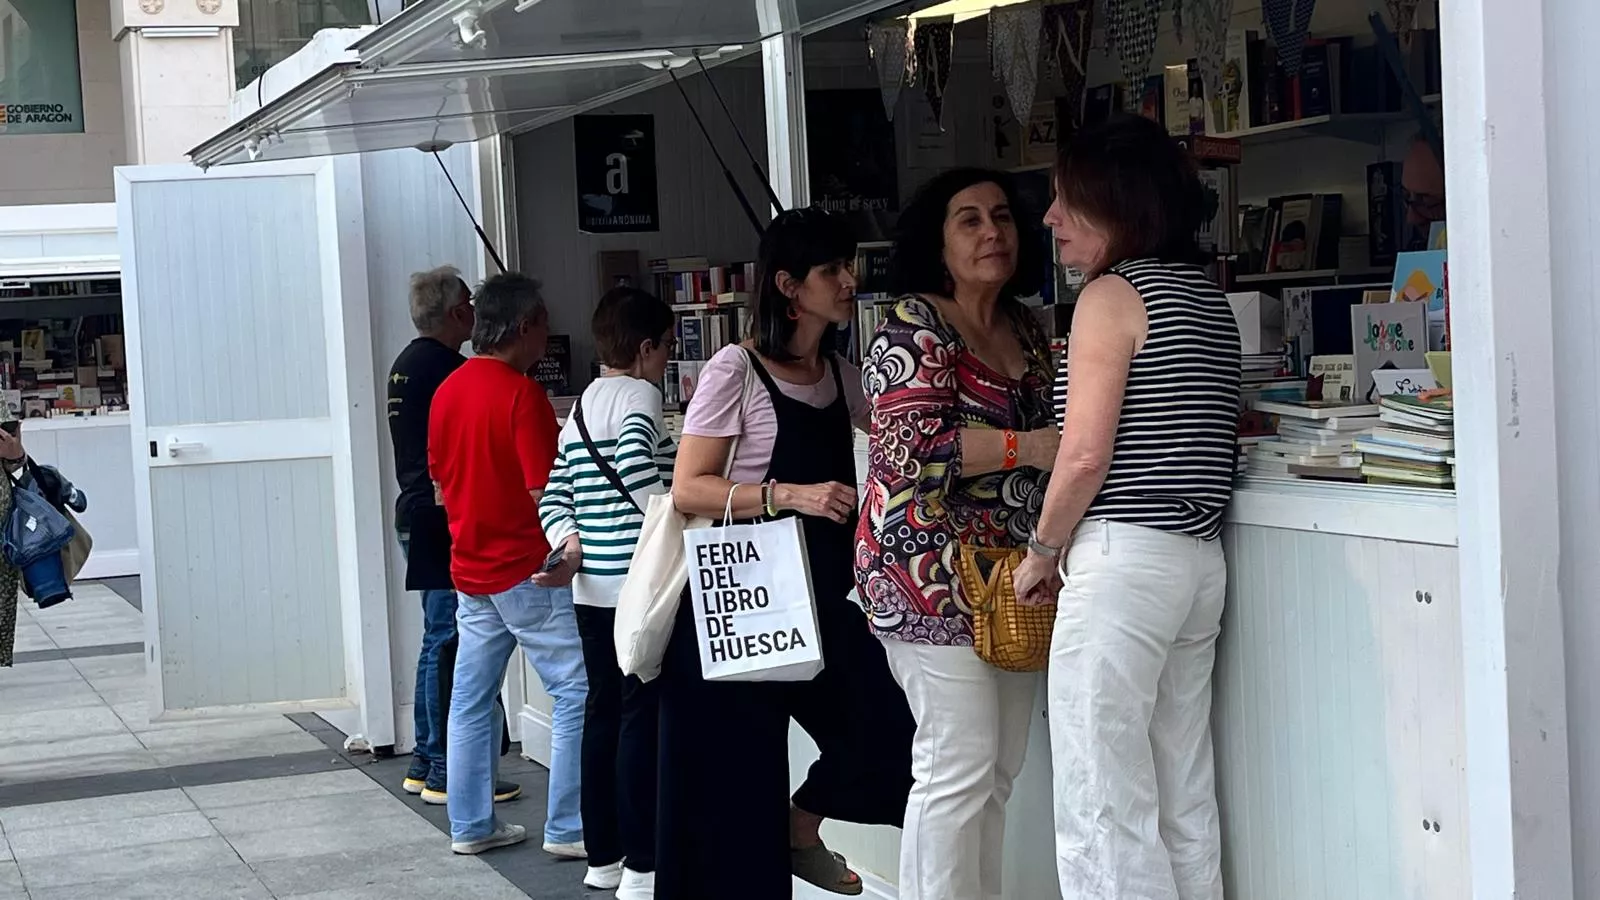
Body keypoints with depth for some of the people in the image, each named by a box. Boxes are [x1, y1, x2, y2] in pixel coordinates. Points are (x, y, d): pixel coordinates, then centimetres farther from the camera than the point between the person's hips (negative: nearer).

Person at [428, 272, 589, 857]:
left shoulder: (448, 389, 9)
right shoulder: (521, 392, -16)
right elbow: (544, 487, -19)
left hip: (470, 569, 8)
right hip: (527, 571, -8)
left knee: (473, 698, 12)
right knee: (577, 693, -2)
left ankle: (470, 825, 17)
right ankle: (568, 828, -3)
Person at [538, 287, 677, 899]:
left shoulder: (583, 405, 17)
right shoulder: (639, 394, -8)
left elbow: (555, 494, 14)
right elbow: (635, 468, -25)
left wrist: (565, 538, 0)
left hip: (591, 587, 8)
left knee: (603, 710, 12)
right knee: (642, 716, -5)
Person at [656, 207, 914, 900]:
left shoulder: (841, 377, 10)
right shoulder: (736, 370, -10)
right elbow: (688, 489, -14)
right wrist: (789, 494, -25)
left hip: (820, 603, 6)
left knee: (886, 737, -4)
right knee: (736, 786, -1)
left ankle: (800, 829, 23)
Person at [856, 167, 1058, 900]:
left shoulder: (1026, 330, 15)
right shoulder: (914, 327, -9)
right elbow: (911, 449, -20)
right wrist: (1027, 447, -22)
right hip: (932, 573, -8)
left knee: (1000, 767, 10)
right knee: (959, 767, -9)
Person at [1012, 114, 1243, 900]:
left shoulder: (1111, 294, -9)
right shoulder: (1209, 298, 15)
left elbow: (1085, 455, -16)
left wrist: (1041, 552, -2)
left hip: (1122, 561, -9)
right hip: (1200, 560, 9)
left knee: (1103, 806, -4)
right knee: (1184, 800, 12)